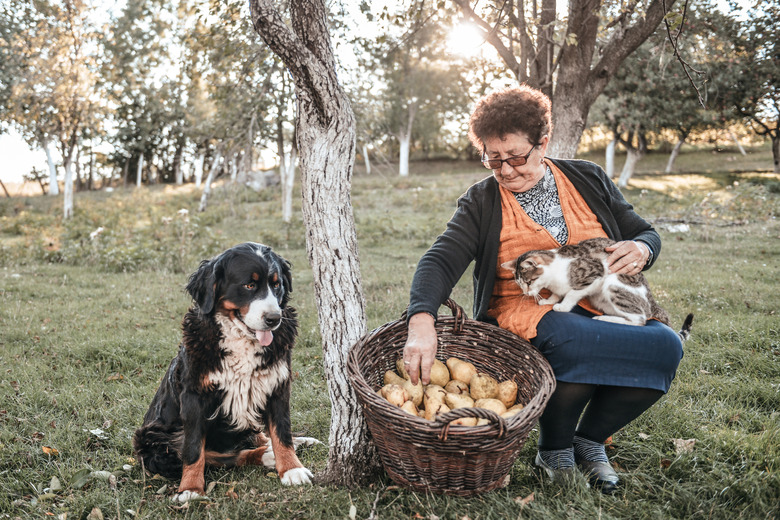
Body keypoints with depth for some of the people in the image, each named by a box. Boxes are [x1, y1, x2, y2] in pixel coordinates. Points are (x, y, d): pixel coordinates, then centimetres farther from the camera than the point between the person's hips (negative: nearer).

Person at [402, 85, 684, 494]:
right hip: (528, 316, -3)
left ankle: (590, 438, 2)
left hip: (602, 310, 4)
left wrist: (640, 250, -9)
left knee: (667, 345, -25)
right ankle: (554, 447, -4)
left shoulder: (588, 180, 11)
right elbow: (440, 261, -12)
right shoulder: (481, 203, 3)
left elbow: (645, 234, 18)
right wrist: (422, 321, -32)